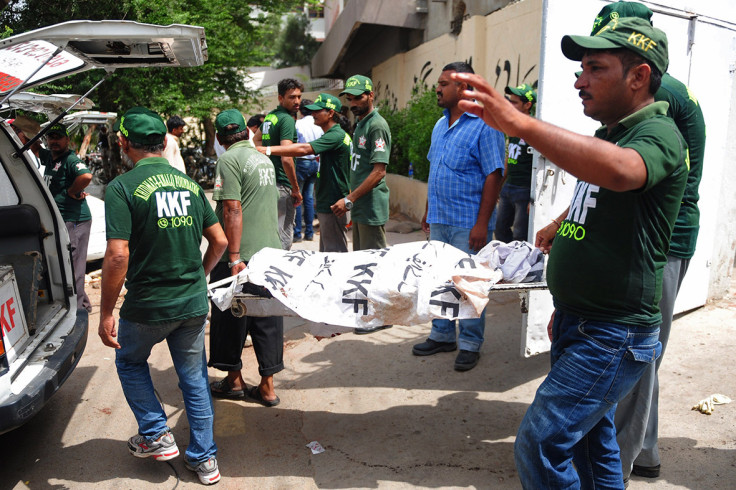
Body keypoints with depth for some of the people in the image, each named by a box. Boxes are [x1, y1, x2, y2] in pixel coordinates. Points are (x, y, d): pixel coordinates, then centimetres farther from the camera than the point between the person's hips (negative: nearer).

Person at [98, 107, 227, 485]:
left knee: (130, 362, 26)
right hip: (194, 303, 4)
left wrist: (106, 313, -12)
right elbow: (219, 241, 6)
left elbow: (117, 256, -21)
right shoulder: (189, 184, 3)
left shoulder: (122, 188, -13)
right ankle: (204, 459, 27)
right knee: (194, 378, 17)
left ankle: (156, 435, 27)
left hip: (147, 305, -4)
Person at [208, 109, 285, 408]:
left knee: (231, 319, 10)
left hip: (242, 255, -7)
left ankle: (234, 380, 24)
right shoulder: (264, 159, 14)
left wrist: (234, 257, -19)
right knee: (267, 320, 10)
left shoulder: (229, 160, -9)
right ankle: (267, 386, 18)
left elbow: (233, 209, -18)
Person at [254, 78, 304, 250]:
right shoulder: (287, 120, -13)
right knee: (284, 237, -6)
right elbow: (286, 158, -22)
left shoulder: (270, 116, 14)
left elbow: (256, 140, 33)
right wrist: (296, 189, -14)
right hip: (281, 184, -10)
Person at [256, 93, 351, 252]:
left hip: (333, 205, -11)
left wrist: (268, 150, -30)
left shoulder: (337, 135, -17)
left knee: (334, 253, -3)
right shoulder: (330, 135, 17)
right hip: (325, 203, 11)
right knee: (325, 253, 15)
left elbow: (304, 149, -28)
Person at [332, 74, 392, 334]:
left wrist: (349, 199, -19)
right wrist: (351, 199, 13)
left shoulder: (377, 126, -14)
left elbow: (378, 171, -20)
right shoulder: (360, 124, 16)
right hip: (360, 207, 10)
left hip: (372, 208, -10)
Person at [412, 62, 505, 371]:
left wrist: (482, 224, -19)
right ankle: (442, 336, 30)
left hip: (468, 224, -8)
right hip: (439, 221, 8)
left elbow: (494, 176, -15)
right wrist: (428, 211, 18)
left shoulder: (484, 125, -11)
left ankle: (470, 345, 17)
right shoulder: (440, 125, 14)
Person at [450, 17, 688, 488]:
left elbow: (619, 170, -42)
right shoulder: (607, 135, 14)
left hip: (615, 336, -9)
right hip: (578, 324, 9)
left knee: (540, 444, -9)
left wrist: (522, 124, -45)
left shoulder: (659, 135, -15)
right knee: (589, 437, 21)